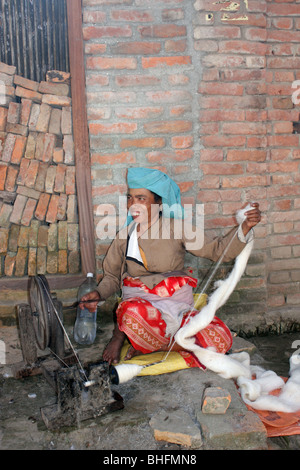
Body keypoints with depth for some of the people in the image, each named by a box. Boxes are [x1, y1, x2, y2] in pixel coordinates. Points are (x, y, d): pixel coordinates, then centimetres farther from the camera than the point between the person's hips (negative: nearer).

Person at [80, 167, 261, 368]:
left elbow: (217, 250, -2)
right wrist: (99, 294, -3)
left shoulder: (176, 228, 2)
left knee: (220, 340, -25)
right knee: (131, 312, -40)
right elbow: (112, 276, 17)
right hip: (141, 304, -1)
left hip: (179, 306, 2)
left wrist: (245, 227, -16)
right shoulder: (124, 236, 8)